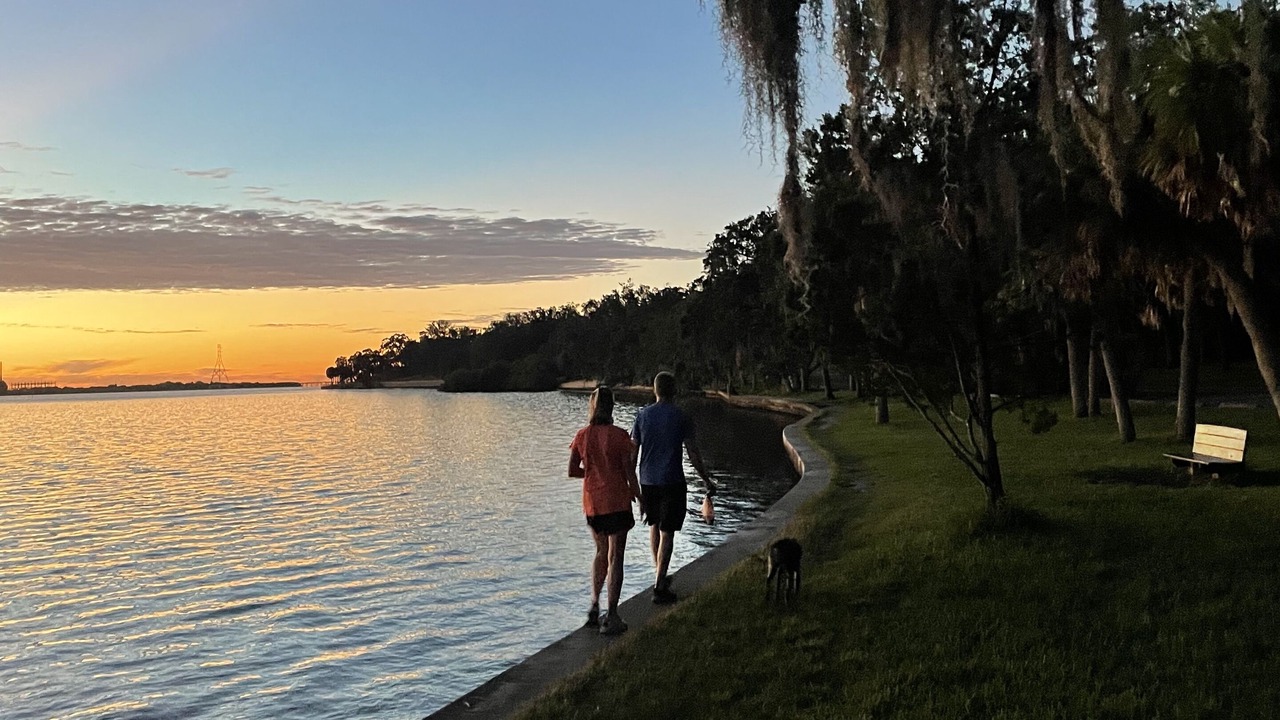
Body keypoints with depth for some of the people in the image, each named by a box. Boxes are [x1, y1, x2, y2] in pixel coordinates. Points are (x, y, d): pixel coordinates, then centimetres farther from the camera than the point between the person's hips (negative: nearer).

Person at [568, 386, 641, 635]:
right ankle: (611, 618, 2)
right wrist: (637, 494, 5)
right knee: (615, 557, 2)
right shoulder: (619, 435, -11)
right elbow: (629, 471, -8)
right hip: (617, 501, -4)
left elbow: (572, 471, 1)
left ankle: (594, 607, 17)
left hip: (592, 502, 4)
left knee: (601, 552, 22)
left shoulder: (582, 436, -1)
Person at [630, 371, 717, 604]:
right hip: (672, 482, -4)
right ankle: (660, 587, -4)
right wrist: (707, 480, 5)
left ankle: (659, 575, 31)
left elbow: (632, 452, 3)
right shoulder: (681, 418, -7)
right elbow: (693, 454, -7)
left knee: (654, 526, 22)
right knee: (666, 533, -1)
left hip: (647, 481, 4)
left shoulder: (642, 415, 2)